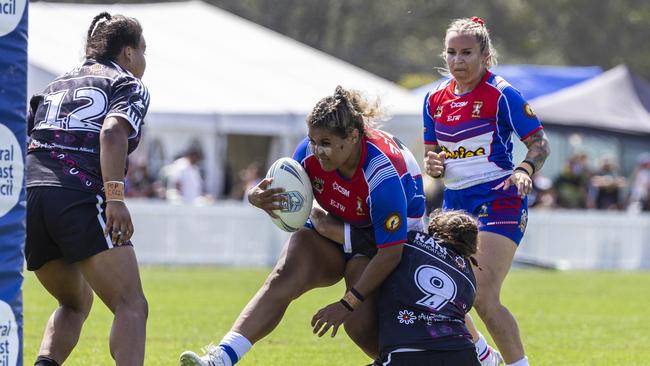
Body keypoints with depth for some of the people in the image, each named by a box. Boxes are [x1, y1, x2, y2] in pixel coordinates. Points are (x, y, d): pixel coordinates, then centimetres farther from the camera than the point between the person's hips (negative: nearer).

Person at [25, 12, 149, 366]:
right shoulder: (129, 86, 10)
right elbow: (112, 131, -11)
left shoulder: (55, 87, 28)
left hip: (27, 196, 6)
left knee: (74, 303, 24)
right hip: (80, 200, -6)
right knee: (131, 307, -7)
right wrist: (116, 198, -20)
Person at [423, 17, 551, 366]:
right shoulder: (436, 100, 7)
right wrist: (433, 164, -7)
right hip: (456, 203, 7)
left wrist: (523, 170, -29)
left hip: (499, 202, -7)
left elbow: (540, 144, -10)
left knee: (483, 298, -18)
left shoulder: (501, 95, -11)